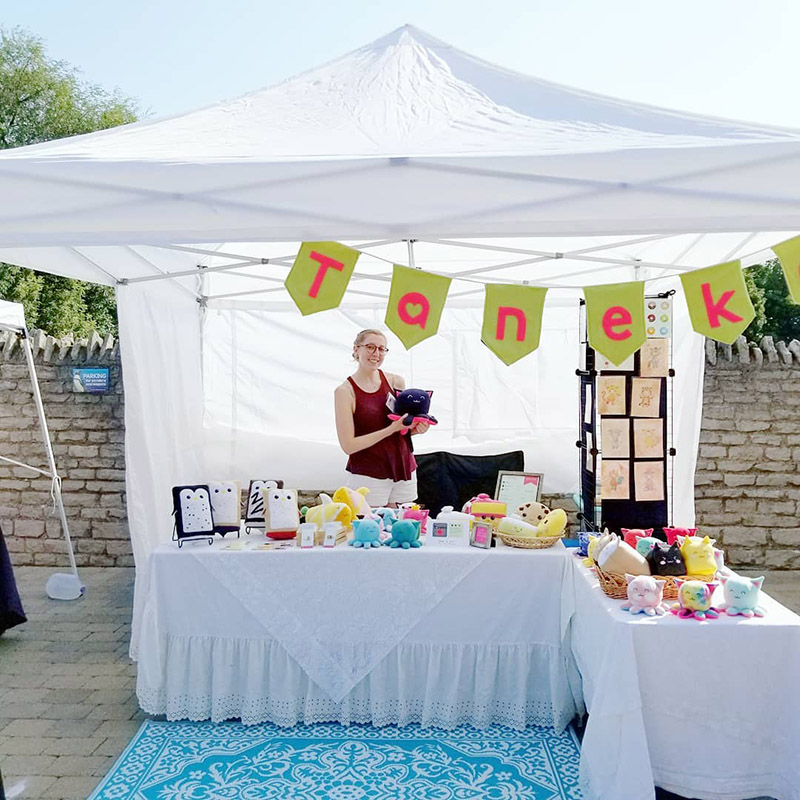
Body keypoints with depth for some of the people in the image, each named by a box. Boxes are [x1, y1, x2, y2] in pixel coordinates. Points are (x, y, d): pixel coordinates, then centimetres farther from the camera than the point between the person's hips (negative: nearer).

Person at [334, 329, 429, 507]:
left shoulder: (396, 382, 4)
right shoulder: (345, 391, -8)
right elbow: (348, 445, -13)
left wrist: (417, 428, -5)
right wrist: (391, 429, -18)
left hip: (403, 469, 4)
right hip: (368, 475, -4)